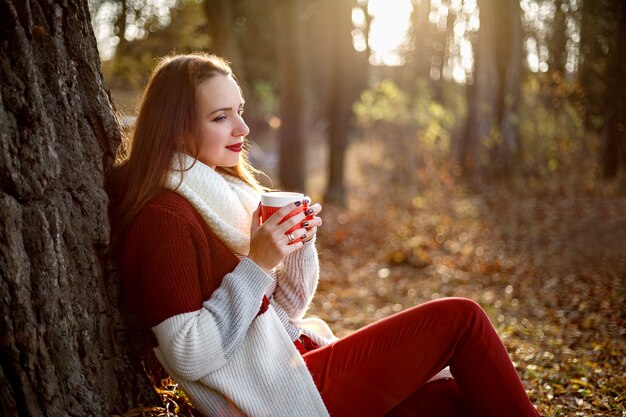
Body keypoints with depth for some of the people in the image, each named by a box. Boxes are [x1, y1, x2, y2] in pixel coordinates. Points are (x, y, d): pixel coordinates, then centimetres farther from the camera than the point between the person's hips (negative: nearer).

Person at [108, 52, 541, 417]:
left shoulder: (222, 191, 12)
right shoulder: (164, 217, -16)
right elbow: (190, 358, -20)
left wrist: (301, 244, -4)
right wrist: (257, 265, -23)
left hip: (292, 362, 8)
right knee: (460, 320, -8)